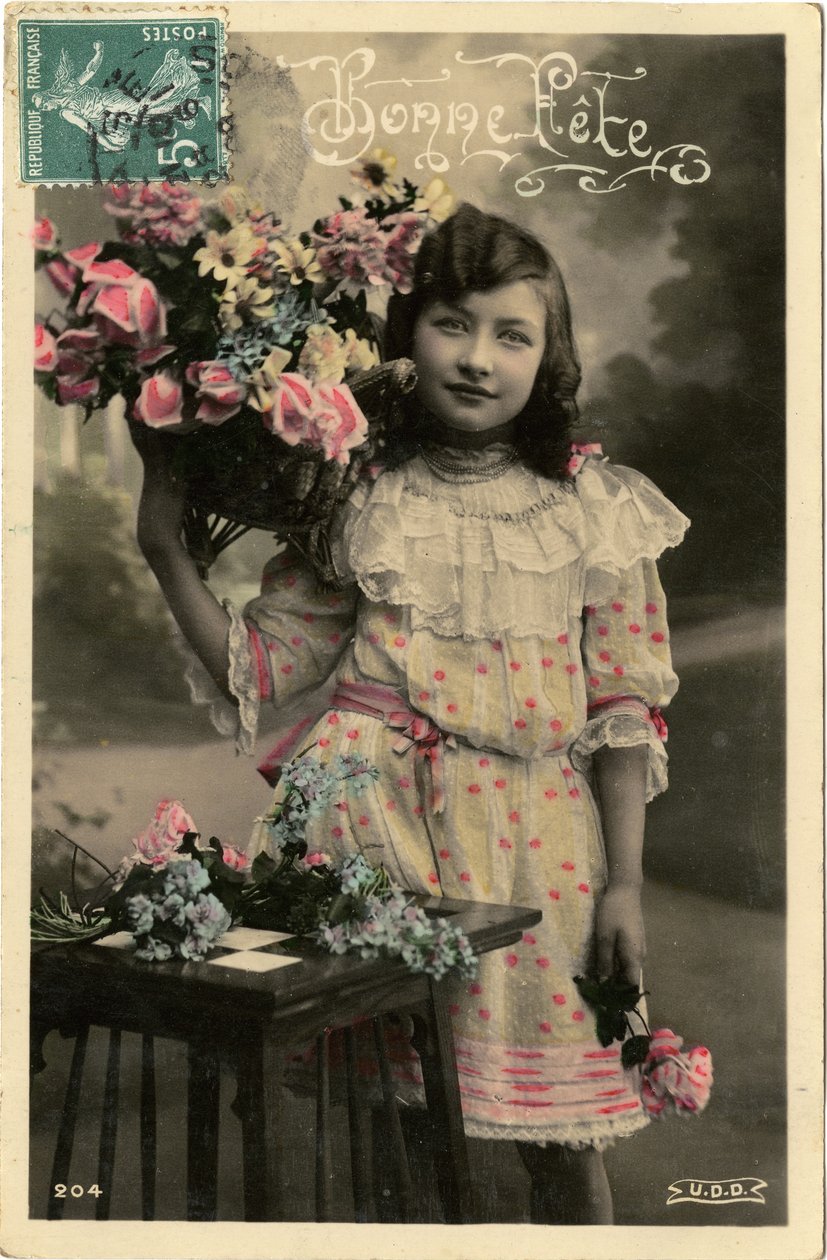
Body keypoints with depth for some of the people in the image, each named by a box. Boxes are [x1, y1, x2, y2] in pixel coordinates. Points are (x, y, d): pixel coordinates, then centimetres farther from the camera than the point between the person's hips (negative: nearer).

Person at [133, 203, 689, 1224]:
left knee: (562, 1140, 10)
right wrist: (167, 551, -9)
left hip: (536, 846, 1)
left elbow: (625, 710, 3)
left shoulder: (595, 510, 2)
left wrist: (623, 883, 1)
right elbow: (261, 663, 0)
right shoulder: (364, 505, 1)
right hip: (384, 830, 0)